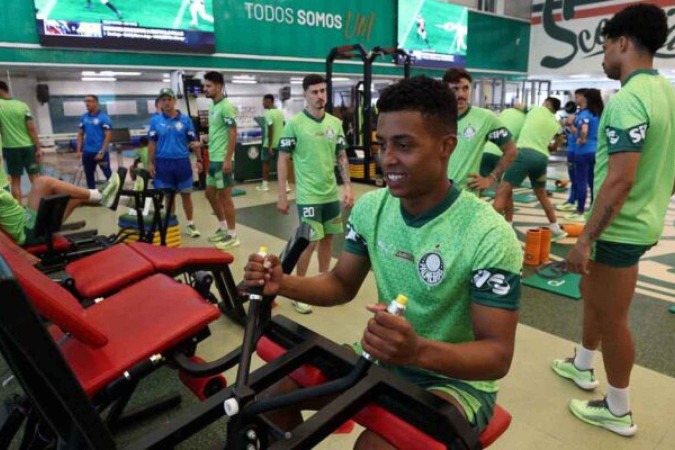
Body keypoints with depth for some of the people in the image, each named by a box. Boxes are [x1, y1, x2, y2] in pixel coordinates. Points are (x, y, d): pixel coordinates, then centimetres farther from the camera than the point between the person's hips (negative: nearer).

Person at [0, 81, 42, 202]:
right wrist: (38, 148, -1)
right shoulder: (22, 105, 1)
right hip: (28, 146, 2)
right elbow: (32, 129, -3)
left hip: (11, 148, -1)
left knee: (15, 181, 5)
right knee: (35, 178, 5)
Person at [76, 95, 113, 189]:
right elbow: (80, 135, 12)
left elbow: (107, 136, -10)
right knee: (89, 175, 13)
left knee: (108, 175, 1)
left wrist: (102, 152, -15)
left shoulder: (104, 117, -7)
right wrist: (79, 150, 3)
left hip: (100, 152, -5)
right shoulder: (83, 117, 8)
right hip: (87, 152, 5)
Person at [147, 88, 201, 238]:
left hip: (182, 162, 0)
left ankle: (190, 224, 17)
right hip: (163, 163, 1)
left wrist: (199, 160, -2)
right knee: (168, 195, 10)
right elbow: (152, 143, 5)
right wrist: (150, 163, 1)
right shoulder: (155, 121, 3)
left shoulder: (185, 119, 0)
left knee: (186, 194, 6)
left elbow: (193, 141, 2)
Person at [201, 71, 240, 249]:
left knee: (224, 197, -3)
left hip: (222, 160, -10)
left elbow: (233, 133, -18)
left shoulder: (226, 106, -14)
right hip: (213, 159, 10)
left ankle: (232, 235, 8)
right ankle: (223, 228, 30)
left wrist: (228, 159, -21)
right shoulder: (213, 107, 14)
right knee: (210, 194, 16)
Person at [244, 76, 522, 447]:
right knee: (273, 385, -5)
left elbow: (497, 355, -22)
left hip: (457, 380, -4)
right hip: (382, 359, 5)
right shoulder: (370, 208, -6)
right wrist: (283, 284, -16)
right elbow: (342, 284, 4)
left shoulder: (489, 236, -24)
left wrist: (419, 350, -41)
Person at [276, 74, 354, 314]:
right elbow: (283, 159, -7)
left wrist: (348, 186, 5)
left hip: (332, 193, 5)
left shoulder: (336, 123, 5)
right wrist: (282, 195, -10)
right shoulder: (294, 123, -9)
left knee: (328, 238, 13)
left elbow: (342, 157, 12)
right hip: (308, 196, -5)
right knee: (310, 242, -3)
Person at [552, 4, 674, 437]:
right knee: (593, 295, 25)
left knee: (612, 318, 5)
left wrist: (586, 239, -23)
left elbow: (620, 180, -28)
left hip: (620, 228, -10)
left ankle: (618, 411, 24)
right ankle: (583, 366, 45)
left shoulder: (627, 100, -22)